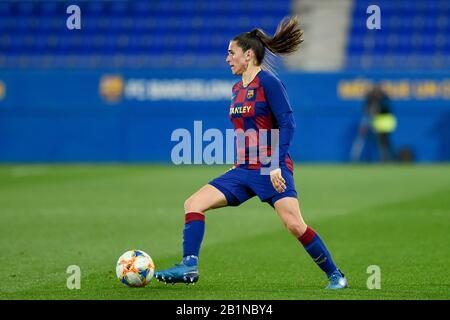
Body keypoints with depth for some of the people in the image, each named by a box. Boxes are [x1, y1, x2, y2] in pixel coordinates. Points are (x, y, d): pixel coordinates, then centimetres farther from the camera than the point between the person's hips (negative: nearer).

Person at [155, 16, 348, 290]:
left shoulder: (268, 82, -9)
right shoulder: (237, 89, 15)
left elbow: (288, 124, -15)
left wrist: (277, 164, -21)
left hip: (271, 170, -8)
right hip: (244, 170, 8)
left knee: (295, 226, -18)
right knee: (194, 204, -4)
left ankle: (335, 275, -3)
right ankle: (189, 266, -9)